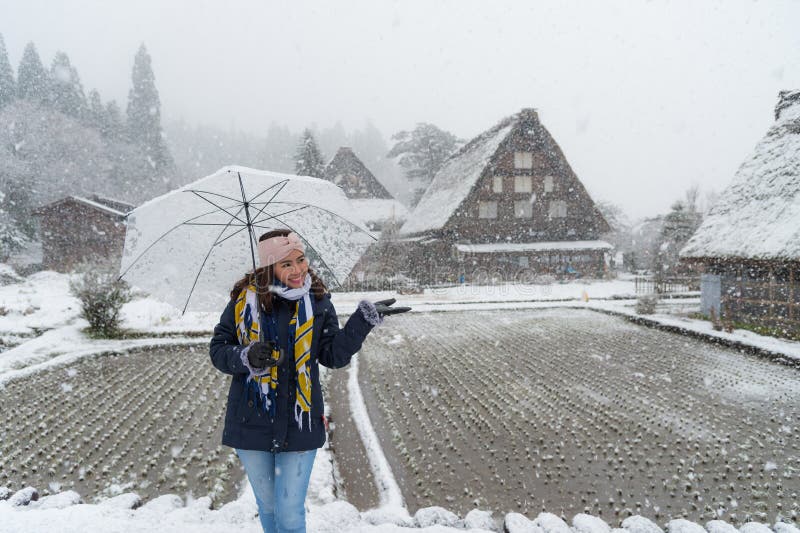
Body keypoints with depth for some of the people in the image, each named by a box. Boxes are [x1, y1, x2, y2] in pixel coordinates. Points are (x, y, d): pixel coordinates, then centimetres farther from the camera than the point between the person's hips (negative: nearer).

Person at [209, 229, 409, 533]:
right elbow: (218, 350, -1)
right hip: (252, 423, 1)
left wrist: (365, 318, -12)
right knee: (267, 506, 20)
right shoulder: (244, 298, -6)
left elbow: (335, 355, -2)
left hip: (298, 424, -1)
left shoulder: (317, 301, -3)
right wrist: (246, 357, -21)